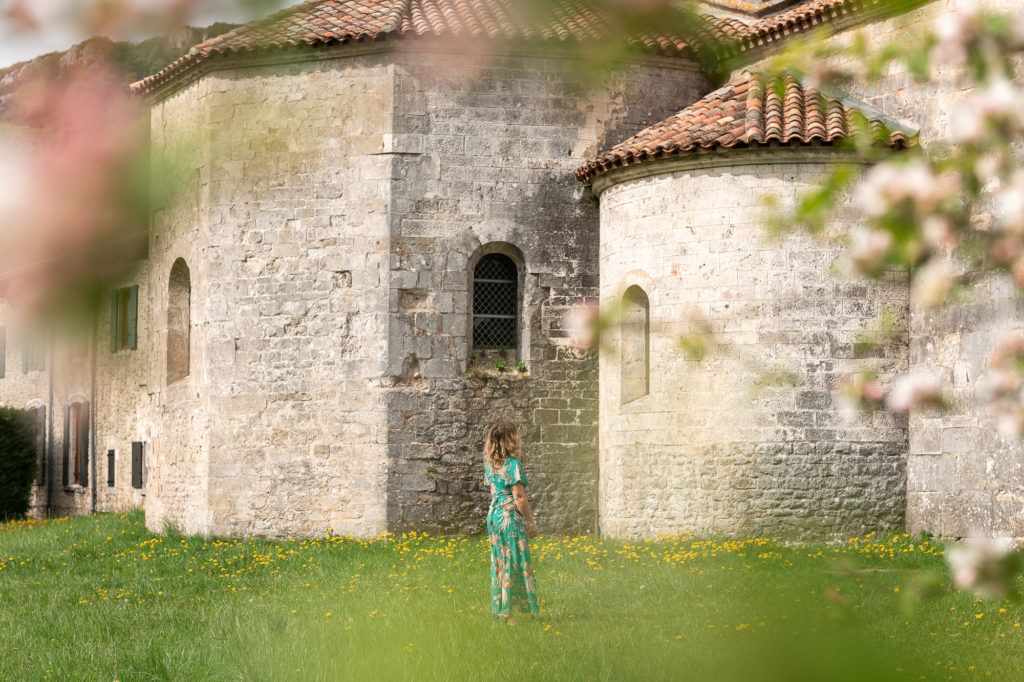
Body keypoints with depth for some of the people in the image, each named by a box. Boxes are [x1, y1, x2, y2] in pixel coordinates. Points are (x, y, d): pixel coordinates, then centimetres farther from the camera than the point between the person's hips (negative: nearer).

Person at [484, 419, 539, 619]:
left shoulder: (490, 464, 9)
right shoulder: (512, 464, -15)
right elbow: (519, 496, -16)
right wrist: (531, 521, -7)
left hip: (494, 515, 8)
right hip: (511, 517, -8)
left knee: (499, 563, 12)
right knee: (513, 564, -3)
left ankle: (498, 610, 16)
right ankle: (508, 612, -3)